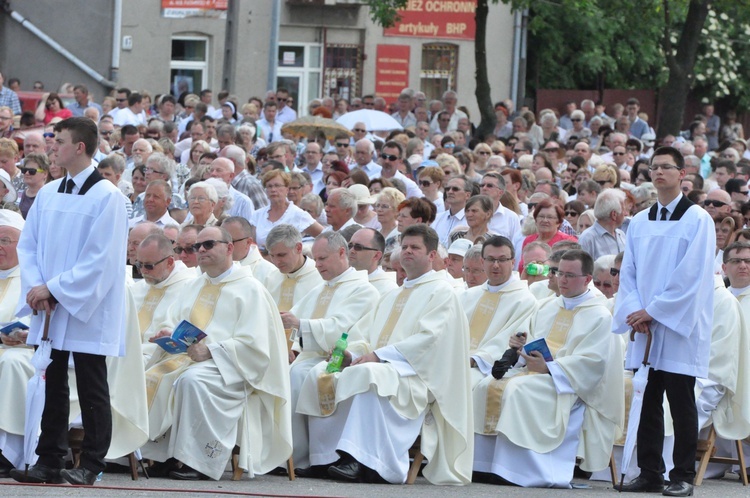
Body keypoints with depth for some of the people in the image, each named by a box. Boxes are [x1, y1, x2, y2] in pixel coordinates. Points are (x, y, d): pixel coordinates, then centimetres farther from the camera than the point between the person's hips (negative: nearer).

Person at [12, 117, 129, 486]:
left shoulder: (107, 197, -10)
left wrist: (54, 288, -17)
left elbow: (100, 259, -15)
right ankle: (49, 461, 13)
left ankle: (90, 465, 5)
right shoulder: (48, 194, 10)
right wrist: (35, 285, -7)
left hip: (86, 309, -6)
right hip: (48, 307, 6)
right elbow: (27, 244, 11)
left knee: (91, 390, 1)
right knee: (51, 385, 8)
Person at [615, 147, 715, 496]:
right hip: (644, 326, 5)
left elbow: (691, 275, -11)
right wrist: (634, 310, -7)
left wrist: (654, 310, -14)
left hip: (679, 326, -5)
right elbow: (628, 271, 10)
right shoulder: (638, 223, 13)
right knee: (647, 402, 4)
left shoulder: (697, 220, -4)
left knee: (681, 404, -2)